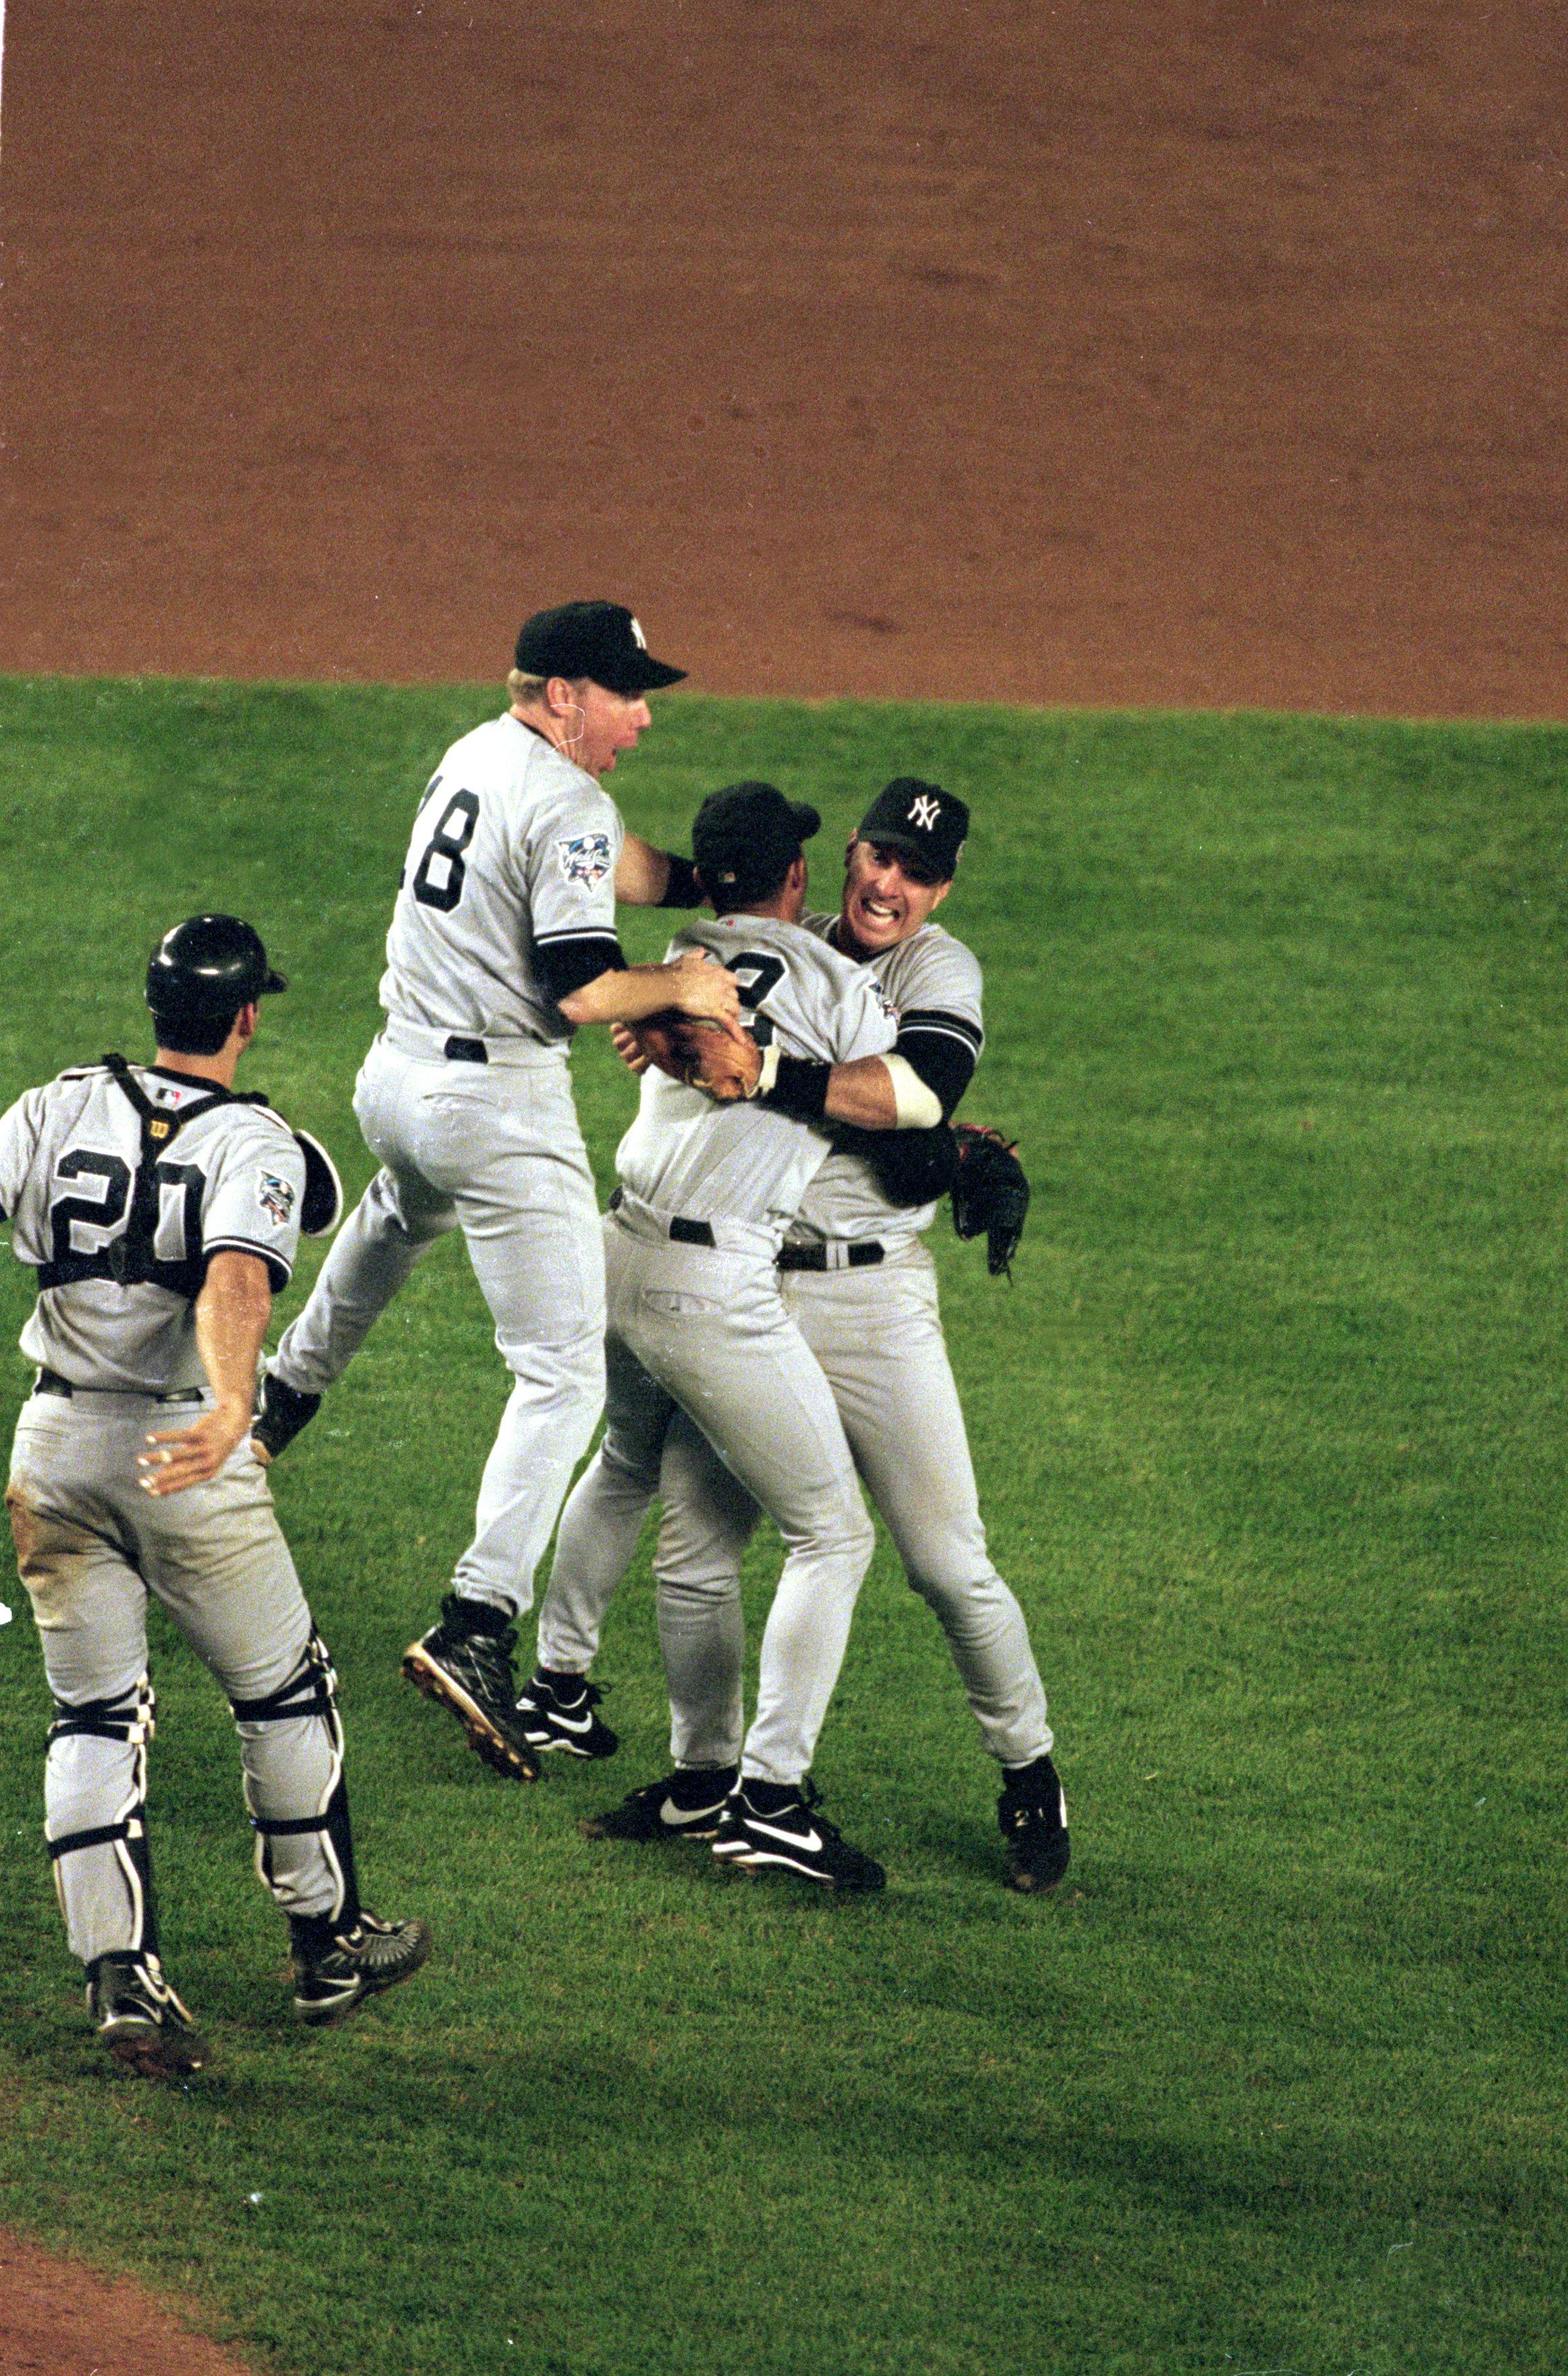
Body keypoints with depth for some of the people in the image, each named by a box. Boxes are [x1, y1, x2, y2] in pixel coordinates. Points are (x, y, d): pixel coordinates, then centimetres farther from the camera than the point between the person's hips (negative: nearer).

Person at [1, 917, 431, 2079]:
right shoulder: (255, 1144, -10)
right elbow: (236, 1284, -29)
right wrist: (231, 1410, -44)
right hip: (186, 1450, -3)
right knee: (285, 1693, 16)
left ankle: (122, 1978, -2)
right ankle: (330, 1945, 27)